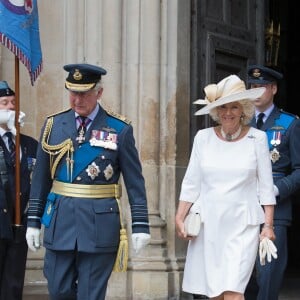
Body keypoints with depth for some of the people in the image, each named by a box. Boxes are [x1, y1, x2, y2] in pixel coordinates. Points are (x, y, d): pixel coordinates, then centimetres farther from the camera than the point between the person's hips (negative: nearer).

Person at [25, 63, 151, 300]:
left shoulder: (120, 129, -2)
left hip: (99, 224, -3)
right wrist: (33, 221, 8)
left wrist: (140, 225, -5)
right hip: (60, 221, 3)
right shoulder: (53, 125, 6)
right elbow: (41, 179, 10)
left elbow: (135, 182, -1)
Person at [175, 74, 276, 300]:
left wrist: (268, 225, -2)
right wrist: (180, 218, 2)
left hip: (242, 225, -3)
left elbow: (266, 187, 2)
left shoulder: (257, 138, 0)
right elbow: (191, 183, 8)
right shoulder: (203, 137, 4)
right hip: (207, 223, 3)